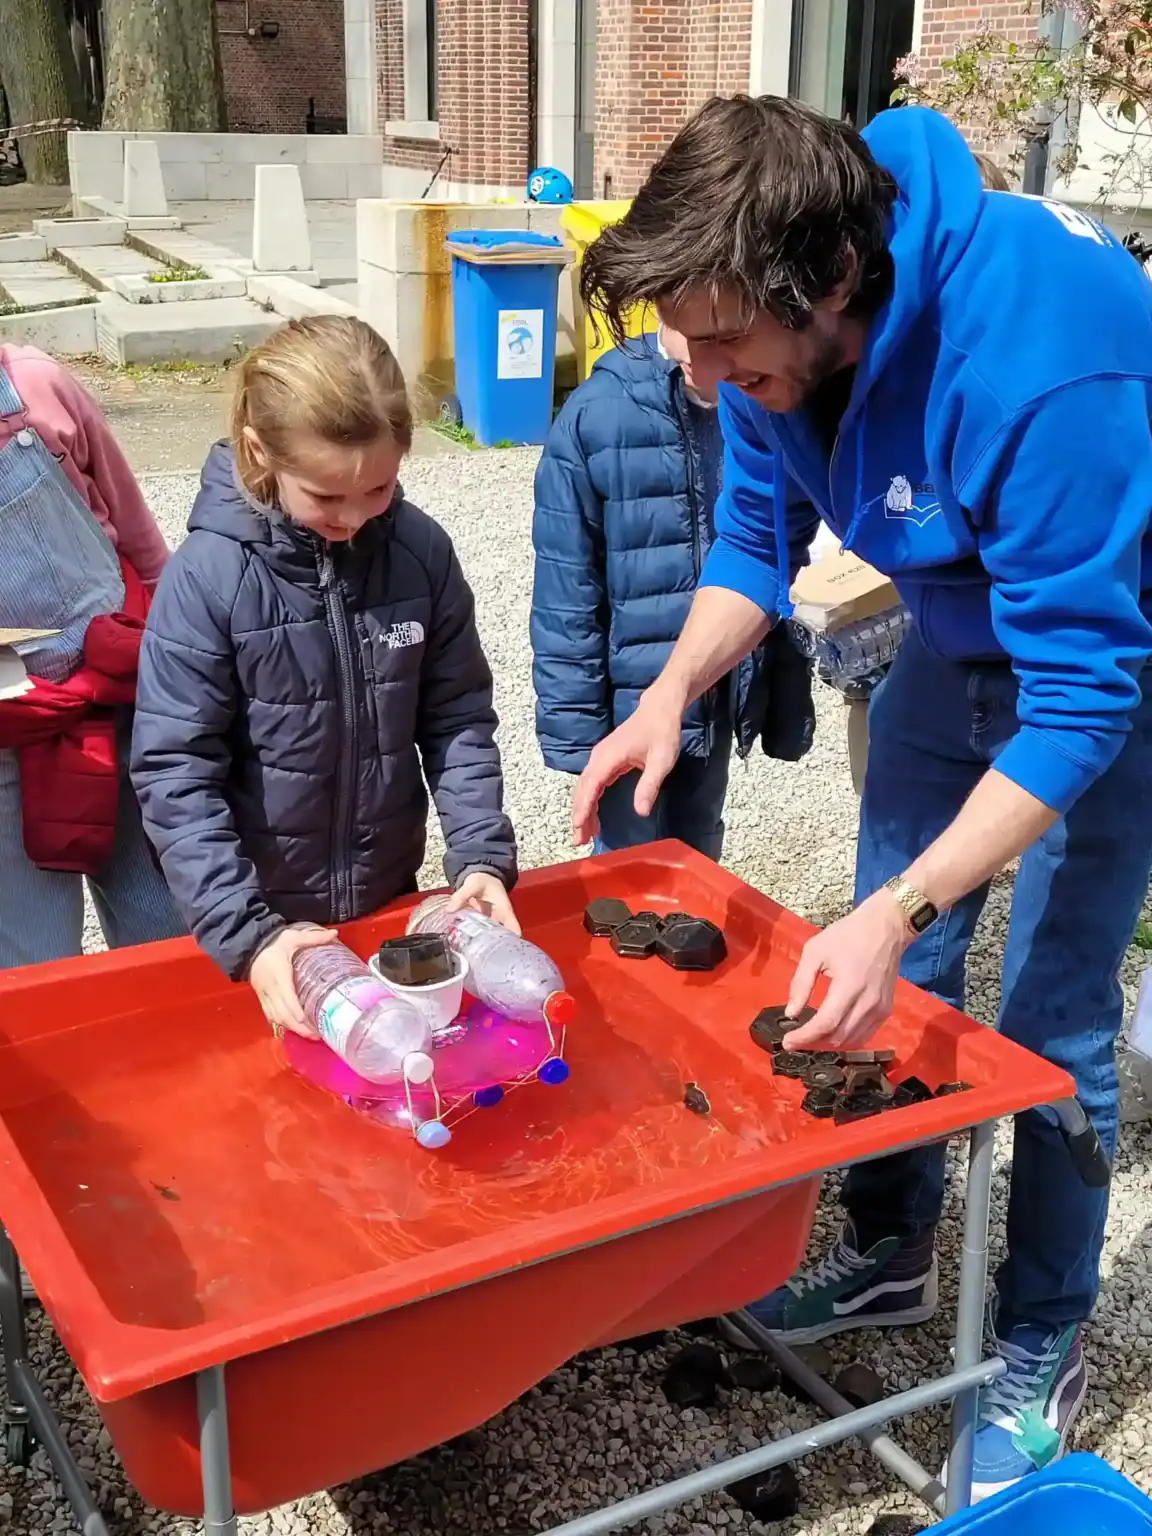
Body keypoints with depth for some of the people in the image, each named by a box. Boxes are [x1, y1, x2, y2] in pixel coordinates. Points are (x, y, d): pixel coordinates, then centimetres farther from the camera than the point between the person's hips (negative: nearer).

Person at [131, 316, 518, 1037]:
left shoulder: (422, 551, -9)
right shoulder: (208, 577, -19)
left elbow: (459, 720, -2)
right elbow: (175, 773, -18)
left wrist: (483, 856, -15)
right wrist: (247, 934, -25)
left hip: (393, 903, 3)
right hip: (263, 918, -3)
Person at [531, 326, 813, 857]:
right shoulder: (597, 414, -15)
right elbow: (566, 590, -13)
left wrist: (790, 703, 7)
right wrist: (575, 722, -14)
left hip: (725, 694, 4)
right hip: (635, 697, -4)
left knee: (698, 869, 21)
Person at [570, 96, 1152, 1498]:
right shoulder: (784, 324, -19)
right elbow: (757, 530, -3)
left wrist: (897, 913, -40)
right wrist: (671, 692, -18)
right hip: (960, 629, 7)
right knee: (890, 973, 11)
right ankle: (891, 1253, 33)